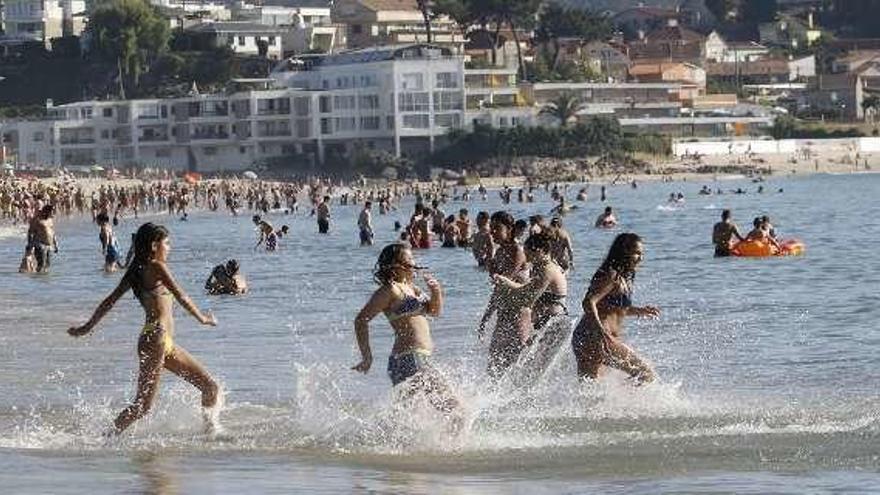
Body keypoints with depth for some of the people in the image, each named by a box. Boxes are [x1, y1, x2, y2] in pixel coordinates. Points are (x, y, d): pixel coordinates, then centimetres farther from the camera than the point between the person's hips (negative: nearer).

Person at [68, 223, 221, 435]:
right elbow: (181, 296, -9)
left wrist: (87, 327, 23)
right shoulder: (157, 266, -8)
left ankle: (211, 431, 17)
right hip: (155, 338, -10)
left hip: (166, 344, 10)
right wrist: (202, 318, 6)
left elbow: (110, 301, 17)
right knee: (143, 405, -9)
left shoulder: (136, 270, 16)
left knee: (211, 387, 10)